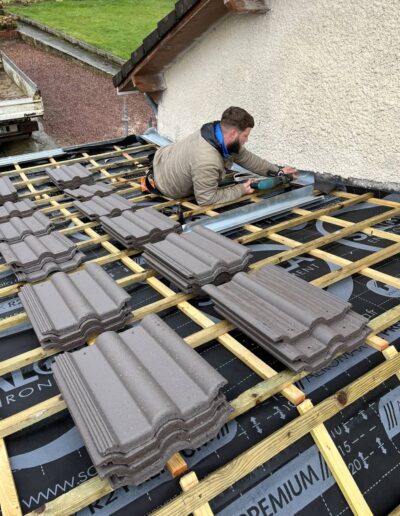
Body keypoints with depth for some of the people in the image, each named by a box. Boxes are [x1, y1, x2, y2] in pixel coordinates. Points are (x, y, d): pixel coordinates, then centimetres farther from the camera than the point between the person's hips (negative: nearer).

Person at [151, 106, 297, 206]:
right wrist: (241, 189, -25)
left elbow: (246, 157, -3)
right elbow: (207, 199, -33)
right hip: (162, 183, -7)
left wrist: (278, 171, -3)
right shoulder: (207, 160, -43)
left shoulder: (219, 132, -17)